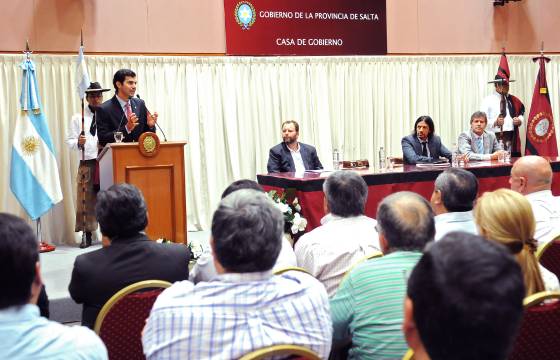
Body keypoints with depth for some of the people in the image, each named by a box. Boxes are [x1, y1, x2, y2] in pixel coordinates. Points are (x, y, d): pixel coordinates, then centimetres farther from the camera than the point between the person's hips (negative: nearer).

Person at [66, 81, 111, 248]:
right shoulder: (78, 118, 8)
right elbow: (69, 141, 4)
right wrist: (78, 142, -16)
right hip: (87, 164, 0)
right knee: (86, 200, -1)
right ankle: (86, 236, 7)